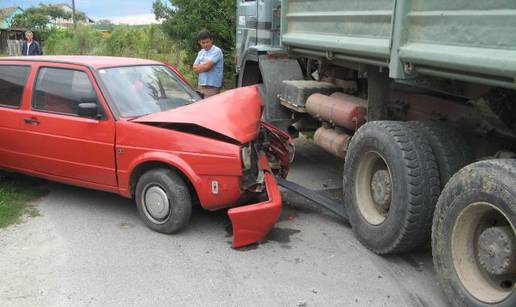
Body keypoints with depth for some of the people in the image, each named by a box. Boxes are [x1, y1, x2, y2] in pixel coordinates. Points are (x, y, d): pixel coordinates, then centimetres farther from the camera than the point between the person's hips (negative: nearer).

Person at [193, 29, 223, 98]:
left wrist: (198, 67, 2)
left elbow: (207, 66, -17)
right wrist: (203, 67, -7)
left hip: (212, 87, -7)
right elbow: (195, 67, 11)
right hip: (201, 85, 7)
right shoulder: (201, 52, 17)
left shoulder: (216, 51, -9)